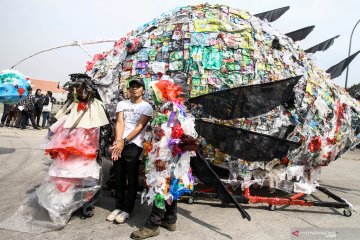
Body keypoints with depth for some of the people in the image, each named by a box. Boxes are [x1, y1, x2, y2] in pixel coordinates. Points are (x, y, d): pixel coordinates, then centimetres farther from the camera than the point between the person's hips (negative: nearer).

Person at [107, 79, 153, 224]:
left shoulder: (146, 107, 1)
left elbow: (139, 127, -9)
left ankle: (127, 210, 16)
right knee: (119, 178, 12)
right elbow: (119, 122, -1)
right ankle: (119, 207, 26)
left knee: (131, 180, 3)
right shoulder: (122, 104, 12)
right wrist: (118, 141, -18)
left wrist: (124, 142, -18)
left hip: (134, 146, -4)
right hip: (119, 145, 4)